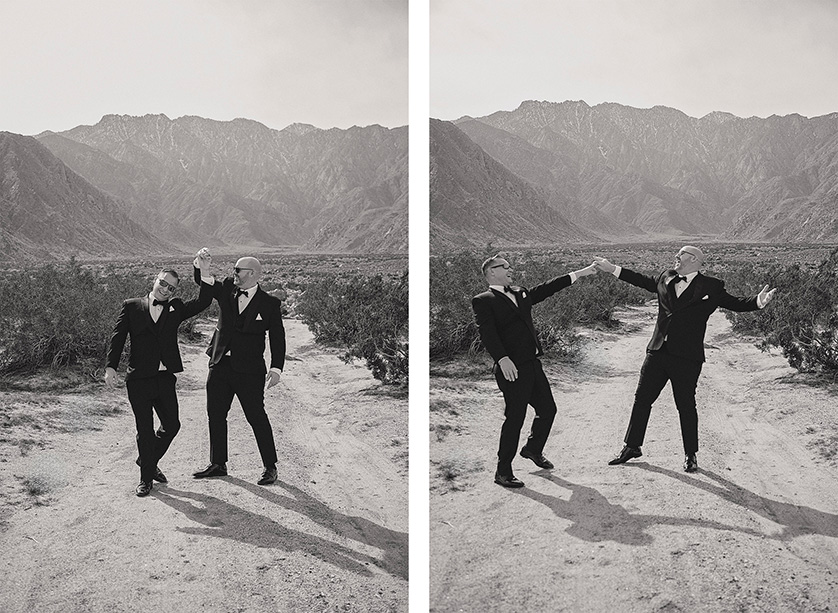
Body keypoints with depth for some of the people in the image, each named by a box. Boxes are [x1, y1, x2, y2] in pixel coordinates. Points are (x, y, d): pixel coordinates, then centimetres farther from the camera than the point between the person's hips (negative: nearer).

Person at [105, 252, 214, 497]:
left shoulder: (175, 308, 9)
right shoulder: (131, 306, 3)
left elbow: (202, 302, -4)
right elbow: (117, 337, -1)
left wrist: (204, 275, -16)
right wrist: (111, 367, -12)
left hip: (165, 378, 3)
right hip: (139, 379, -3)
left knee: (171, 425, 7)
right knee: (145, 430, 5)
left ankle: (149, 461, 33)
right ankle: (146, 477, 21)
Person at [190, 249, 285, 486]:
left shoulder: (270, 304, -5)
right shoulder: (226, 290, 6)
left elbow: (277, 338, -5)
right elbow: (202, 283, 4)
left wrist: (276, 368, -15)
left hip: (249, 370, -5)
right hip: (220, 366, 5)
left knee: (257, 418, 0)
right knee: (215, 415, 11)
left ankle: (270, 467, 13)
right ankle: (218, 464, 25)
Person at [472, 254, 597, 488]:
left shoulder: (520, 294, 18)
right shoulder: (483, 301, -6)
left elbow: (546, 289, 23)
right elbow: (487, 333, -18)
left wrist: (579, 274, 22)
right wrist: (502, 359, -32)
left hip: (532, 364, 8)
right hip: (512, 369, -8)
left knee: (547, 409, 16)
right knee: (514, 418, -5)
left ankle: (533, 449, 41)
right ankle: (503, 472, 8)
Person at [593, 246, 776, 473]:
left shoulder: (711, 287, -2)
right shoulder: (666, 278, 11)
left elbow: (736, 304, -2)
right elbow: (645, 281, 24)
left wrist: (758, 301, -21)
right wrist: (613, 269, 26)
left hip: (686, 358, -5)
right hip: (658, 352, 5)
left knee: (686, 406, 4)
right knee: (642, 399, 9)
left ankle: (691, 455, 21)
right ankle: (632, 447, 23)